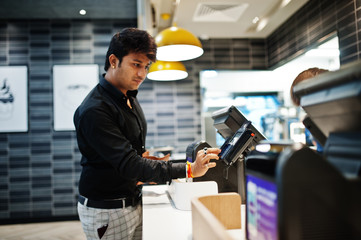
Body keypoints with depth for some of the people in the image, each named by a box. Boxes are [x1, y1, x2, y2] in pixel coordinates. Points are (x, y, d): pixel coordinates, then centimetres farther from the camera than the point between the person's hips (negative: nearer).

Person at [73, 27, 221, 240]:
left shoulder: (129, 97, 5)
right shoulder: (94, 110, -25)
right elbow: (128, 165, -30)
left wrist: (143, 157, -2)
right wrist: (189, 170, -34)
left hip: (134, 202, 8)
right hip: (106, 211, -7)